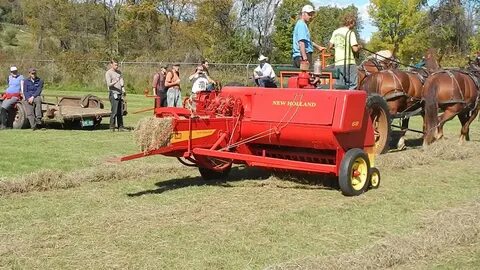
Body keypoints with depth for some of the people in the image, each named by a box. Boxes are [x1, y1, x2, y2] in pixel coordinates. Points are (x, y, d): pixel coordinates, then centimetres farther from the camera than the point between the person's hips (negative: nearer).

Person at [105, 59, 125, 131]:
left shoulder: (119, 72, 17)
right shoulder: (108, 73, -4)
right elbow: (109, 84, -11)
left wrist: (123, 89, 1)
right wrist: (115, 82, -30)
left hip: (119, 93, 6)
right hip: (113, 93, -6)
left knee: (120, 112, 6)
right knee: (114, 111, -11)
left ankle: (120, 127, 9)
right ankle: (112, 127, -5)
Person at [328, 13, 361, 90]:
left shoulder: (335, 32, 11)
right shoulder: (350, 33, -9)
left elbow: (330, 46, 17)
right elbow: (355, 49, -15)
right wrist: (359, 47, 6)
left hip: (337, 63, 6)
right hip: (349, 63, -6)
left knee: (339, 86, 8)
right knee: (352, 85, -1)